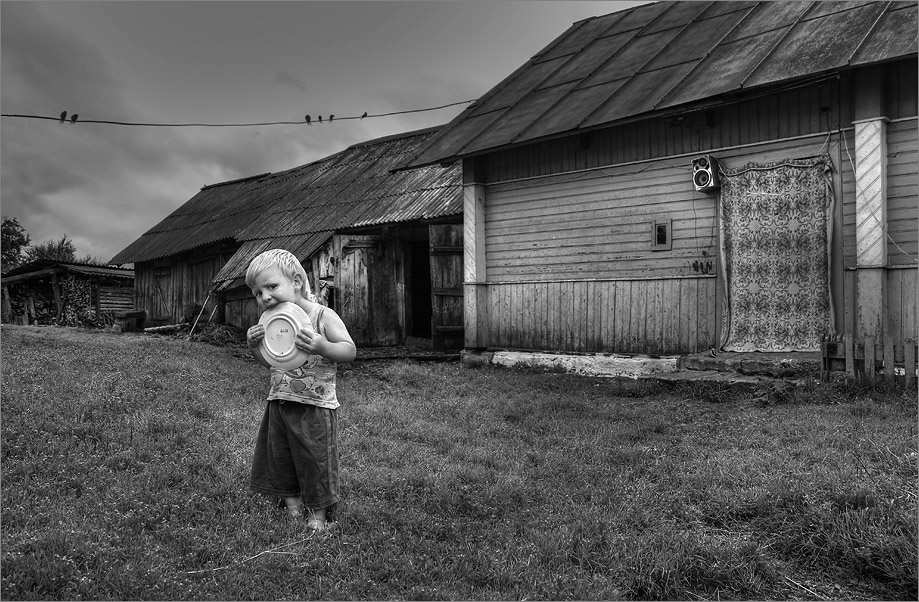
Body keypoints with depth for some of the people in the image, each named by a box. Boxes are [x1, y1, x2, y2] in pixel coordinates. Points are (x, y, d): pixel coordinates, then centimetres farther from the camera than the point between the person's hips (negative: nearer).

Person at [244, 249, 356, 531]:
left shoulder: (323, 316, -14)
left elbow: (350, 350, -20)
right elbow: (268, 362, 14)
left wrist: (322, 346, -38)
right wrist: (254, 346, -6)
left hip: (315, 406, -6)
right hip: (279, 403, 6)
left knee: (315, 459, 4)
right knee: (278, 458, 15)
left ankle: (318, 512, 21)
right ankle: (291, 503, 34)